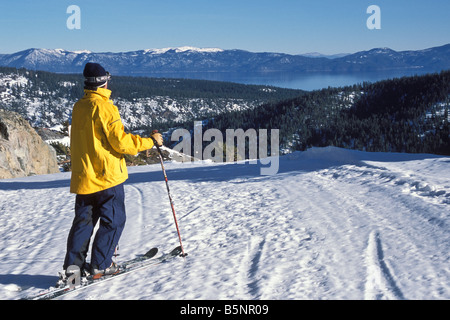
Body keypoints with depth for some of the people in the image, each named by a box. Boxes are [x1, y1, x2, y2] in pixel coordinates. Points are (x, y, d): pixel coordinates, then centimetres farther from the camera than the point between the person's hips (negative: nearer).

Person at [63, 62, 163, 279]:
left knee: (83, 221, 12)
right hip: (107, 175, -7)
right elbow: (120, 141, -17)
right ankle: (100, 265, 4)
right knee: (113, 221, 4)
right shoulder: (104, 107, -13)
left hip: (82, 177, 7)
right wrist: (150, 142, -7)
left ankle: (73, 264, 9)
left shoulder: (78, 108, 10)